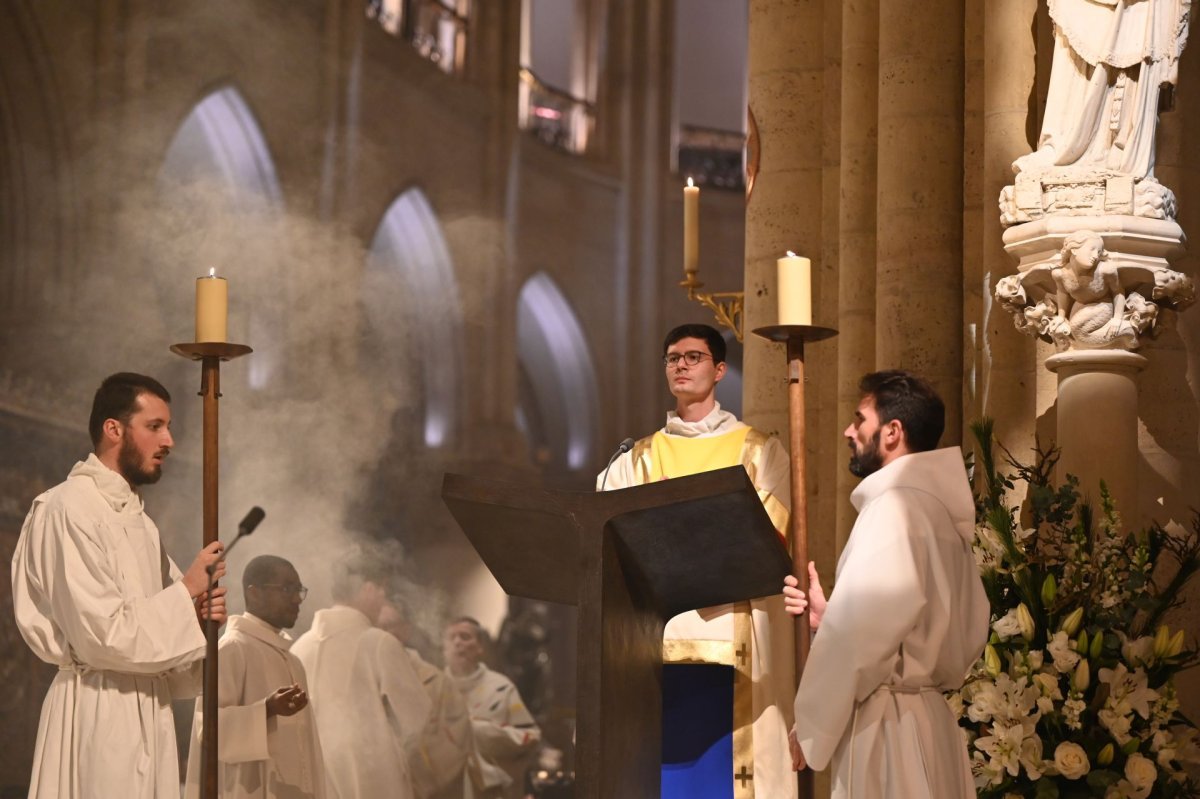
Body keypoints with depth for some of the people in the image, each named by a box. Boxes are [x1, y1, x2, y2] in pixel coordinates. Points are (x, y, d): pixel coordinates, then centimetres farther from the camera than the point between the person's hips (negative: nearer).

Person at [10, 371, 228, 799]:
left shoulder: (138, 520, 17)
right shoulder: (69, 509, -11)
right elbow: (101, 634, -18)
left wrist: (196, 611, -2)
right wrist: (186, 591, -9)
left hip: (147, 711, 9)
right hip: (97, 714, -8)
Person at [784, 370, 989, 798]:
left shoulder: (893, 508, -14)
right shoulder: (941, 508, 13)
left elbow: (857, 638, -19)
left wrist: (811, 727, -8)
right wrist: (829, 614, 14)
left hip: (887, 727, -9)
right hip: (930, 718, 9)